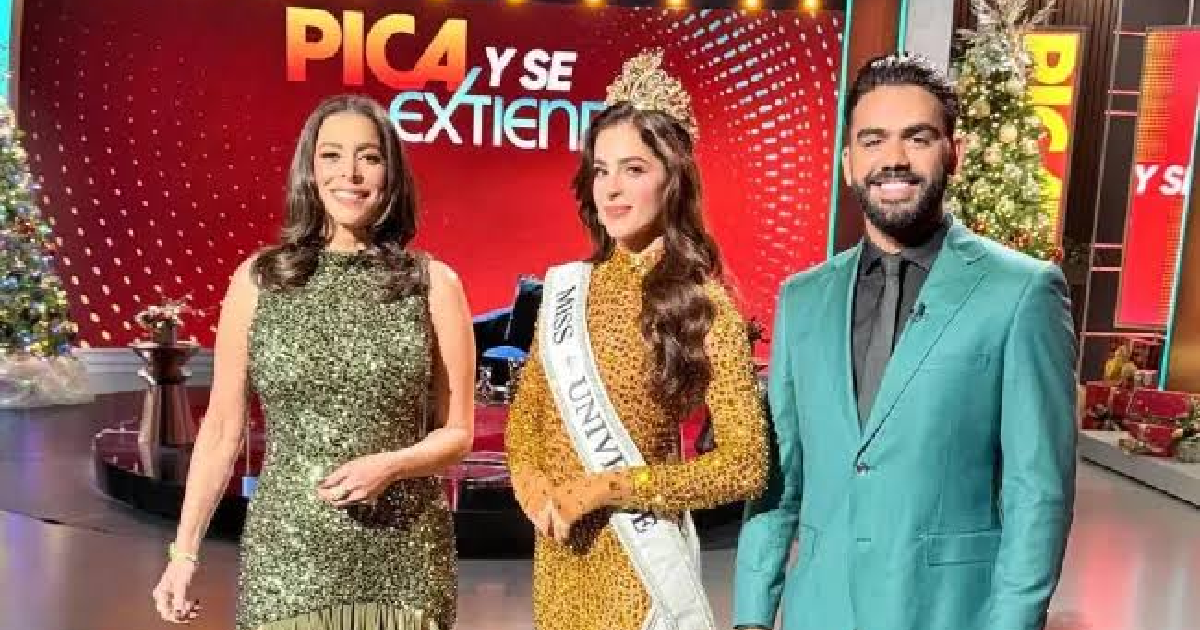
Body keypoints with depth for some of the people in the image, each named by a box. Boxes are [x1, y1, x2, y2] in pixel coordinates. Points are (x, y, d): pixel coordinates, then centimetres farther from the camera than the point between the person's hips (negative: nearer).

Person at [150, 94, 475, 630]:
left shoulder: (434, 284, -3)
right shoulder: (257, 280, -1)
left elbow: (457, 433, 0)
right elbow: (222, 427, 5)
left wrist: (388, 466, -17)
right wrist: (185, 550, 2)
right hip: (286, 556, 1)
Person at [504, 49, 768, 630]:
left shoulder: (704, 304, -14)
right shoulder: (565, 288, -1)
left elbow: (746, 463, -15)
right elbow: (526, 409, 9)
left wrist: (604, 488, -18)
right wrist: (529, 479, -11)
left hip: (634, 557, -4)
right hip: (558, 550, 5)